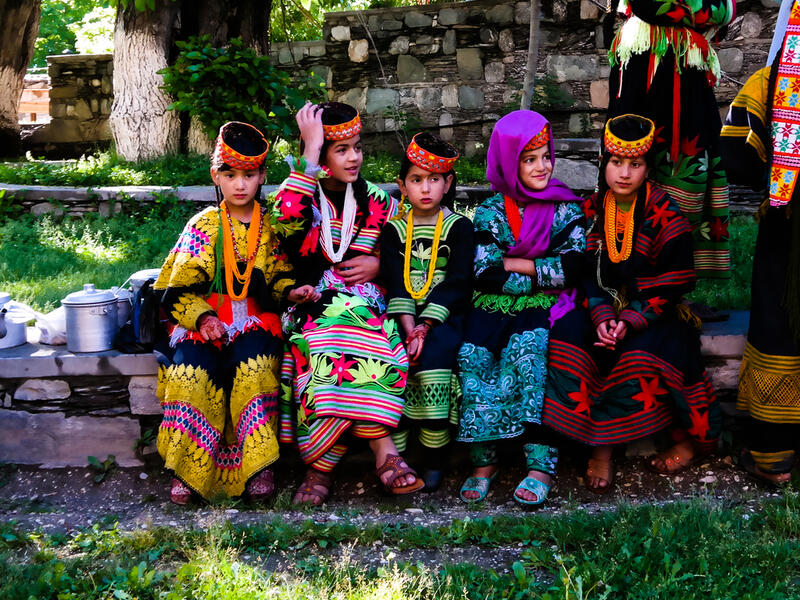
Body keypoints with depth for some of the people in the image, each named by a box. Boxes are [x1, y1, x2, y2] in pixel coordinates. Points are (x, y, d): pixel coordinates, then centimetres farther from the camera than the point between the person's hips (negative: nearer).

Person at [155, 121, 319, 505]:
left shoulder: (270, 225, 12)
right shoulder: (203, 225, 8)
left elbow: (278, 275, 17)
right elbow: (180, 287, 2)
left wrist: (290, 291, -7)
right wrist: (202, 317, -15)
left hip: (255, 316, 0)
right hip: (203, 317, 0)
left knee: (253, 364, -32)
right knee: (191, 369, -29)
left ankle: (257, 465, -26)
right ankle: (187, 469, -20)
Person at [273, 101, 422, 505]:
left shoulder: (377, 202, 15)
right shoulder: (301, 197, 5)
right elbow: (287, 216, -22)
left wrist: (379, 264, -4)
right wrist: (310, 148, -17)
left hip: (367, 302, 2)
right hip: (315, 303, -2)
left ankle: (322, 464, -31)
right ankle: (384, 452, -36)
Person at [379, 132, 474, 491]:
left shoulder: (458, 227, 7)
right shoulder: (394, 230, 13)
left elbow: (456, 283, -4)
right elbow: (395, 283, 0)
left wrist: (425, 327, -17)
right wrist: (408, 327, -17)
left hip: (445, 316, -2)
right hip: (403, 316, 2)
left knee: (433, 356, -29)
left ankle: (434, 462, -15)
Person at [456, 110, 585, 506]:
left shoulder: (566, 207, 9)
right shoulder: (490, 212, 9)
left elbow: (573, 269, -4)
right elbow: (485, 276, -2)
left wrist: (513, 264, -3)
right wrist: (542, 274, -4)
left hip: (545, 308, -1)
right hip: (495, 307, 2)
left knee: (527, 349, -33)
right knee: (474, 354, -27)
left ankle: (540, 463, -31)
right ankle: (483, 459, -18)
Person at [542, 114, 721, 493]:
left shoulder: (665, 214, -7)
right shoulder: (591, 210, 4)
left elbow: (672, 284, -9)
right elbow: (587, 274, 2)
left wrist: (631, 320, -20)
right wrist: (602, 316, -16)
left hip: (655, 313, -3)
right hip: (605, 309, 4)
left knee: (642, 353, -33)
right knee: (566, 339, -25)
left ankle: (692, 437, -10)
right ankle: (600, 447, -20)